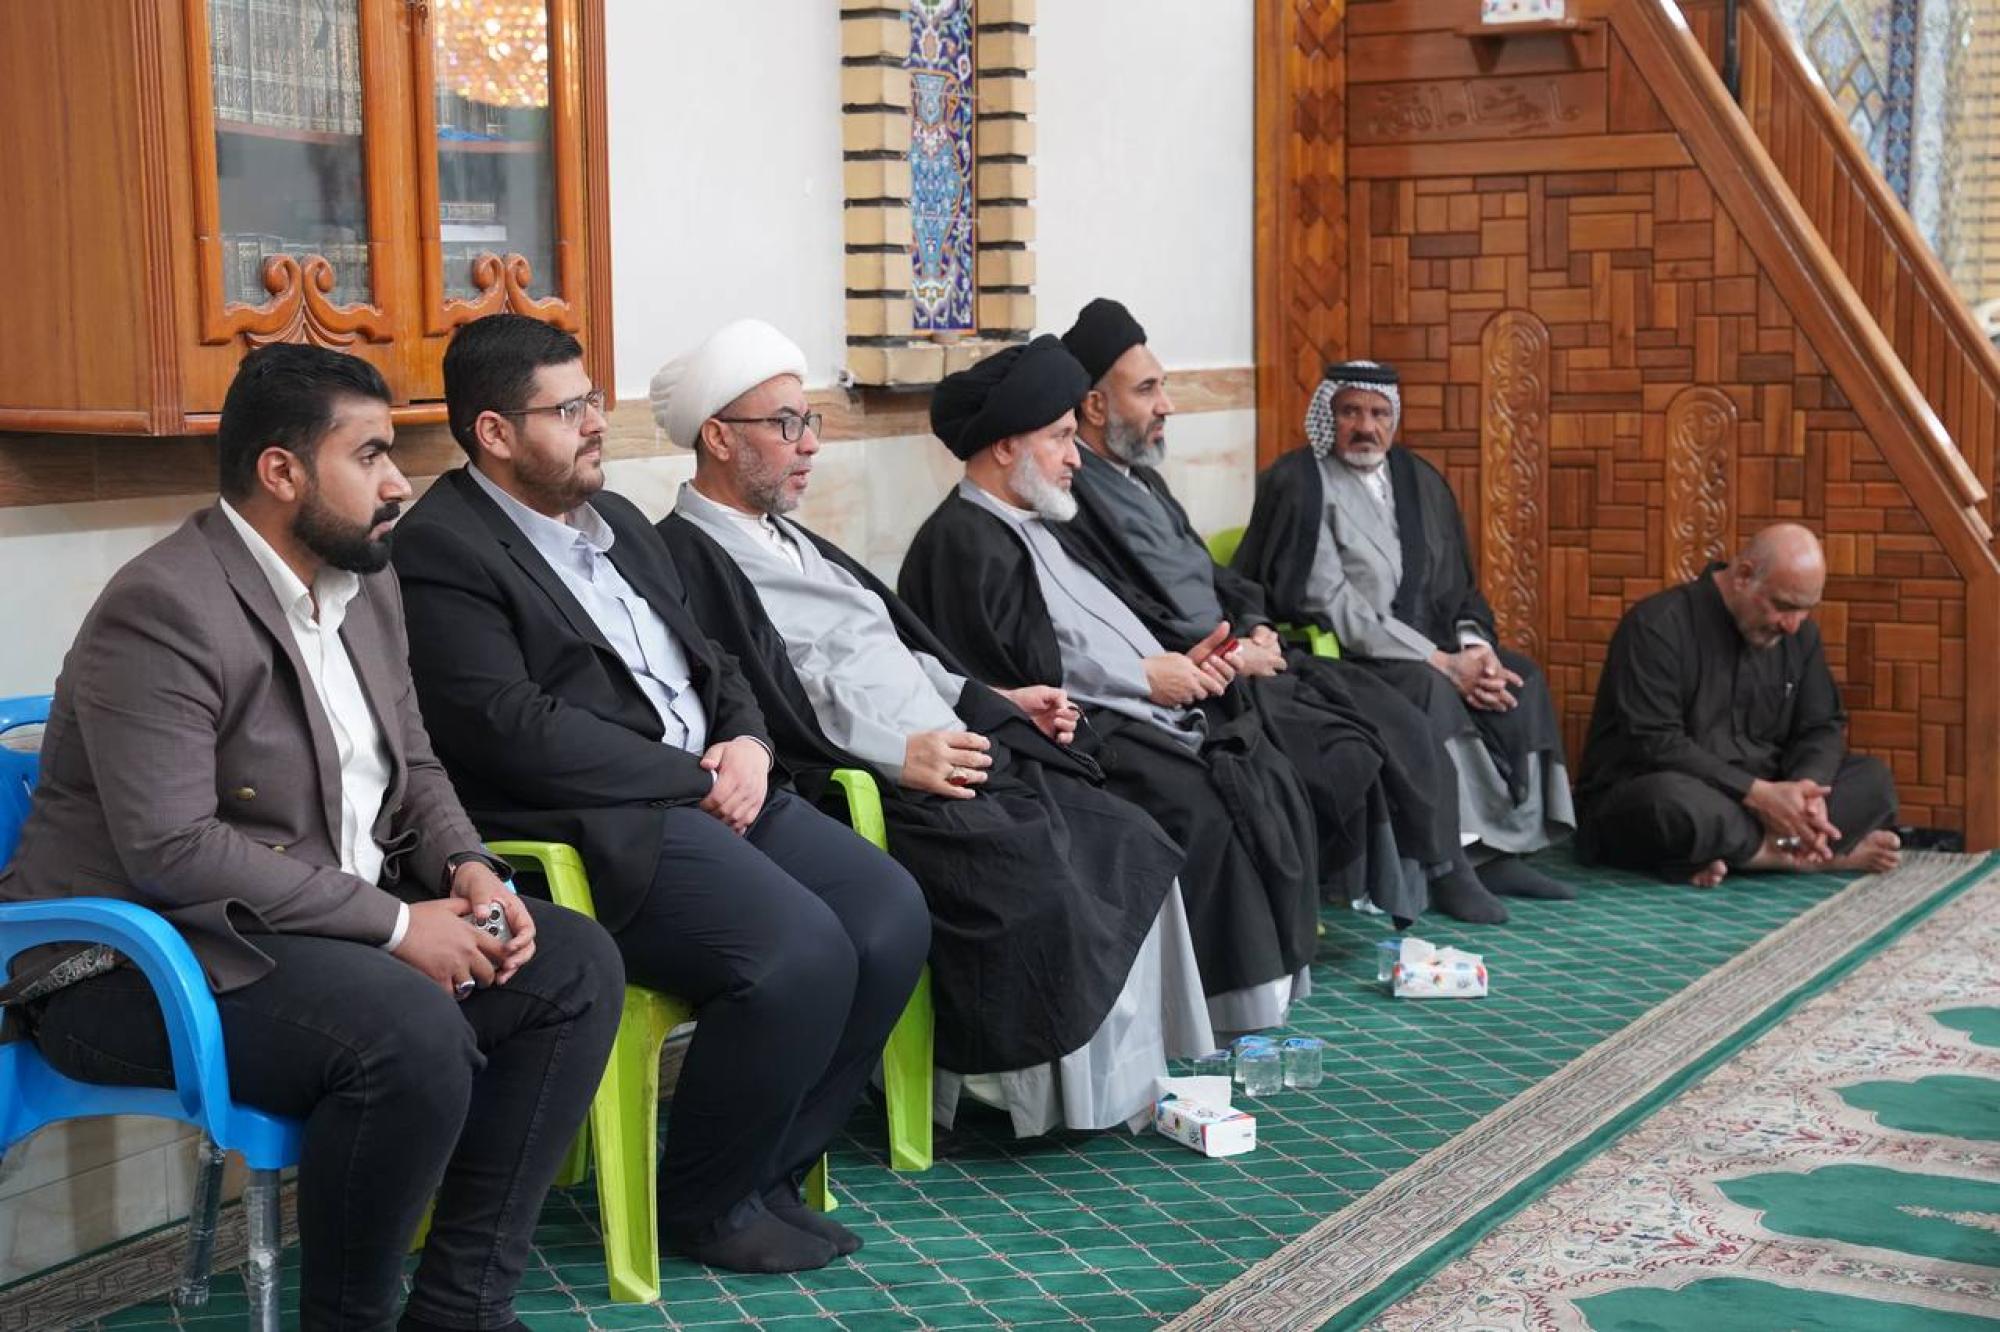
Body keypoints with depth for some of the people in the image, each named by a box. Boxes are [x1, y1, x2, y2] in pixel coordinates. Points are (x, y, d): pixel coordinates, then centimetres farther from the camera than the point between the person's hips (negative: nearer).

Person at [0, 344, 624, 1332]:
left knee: (576, 969, -4)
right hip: (148, 960, -9)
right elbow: (172, 849, -26)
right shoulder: (163, 609, -18)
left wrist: (466, 868, -5)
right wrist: (394, 924, -23)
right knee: (414, 1032, -33)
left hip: (338, 921, 9)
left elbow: (412, 767, 17)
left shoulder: (365, 585, 9)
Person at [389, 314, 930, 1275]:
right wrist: (693, 777, -14)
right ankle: (701, 1203, -3)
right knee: (801, 953, -27)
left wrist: (746, 744, 0)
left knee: (892, 917, -9)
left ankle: (767, 1168, 6)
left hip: (717, 791, 9)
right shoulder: (440, 550, -8)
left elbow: (705, 659, 24)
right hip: (598, 830, -9)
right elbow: (513, 730, -18)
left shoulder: (618, 521, 20)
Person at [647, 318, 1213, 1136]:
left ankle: (1128, 1072, -3)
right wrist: (896, 755, -22)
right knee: (1035, 884, -28)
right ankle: (1055, 1090, -10)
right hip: (866, 792, -9)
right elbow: (759, 713, -17)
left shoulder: (788, 539, 25)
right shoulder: (686, 561, -6)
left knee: (1130, 846, -7)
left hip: (955, 755, 10)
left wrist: (992, 701, 14)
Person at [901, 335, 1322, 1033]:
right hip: (1071, 733, -10)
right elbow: (1022, 668, -19)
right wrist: (1146, 677, -11)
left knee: (1270, 780, -5)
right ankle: (1227, 1002, -15)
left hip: (1130, 715, 10)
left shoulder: (1029, 529, 23)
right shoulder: (963, 540, -9)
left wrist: (1176, 663, 6)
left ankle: (1269, 975, -4)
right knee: (1201, 808, -26)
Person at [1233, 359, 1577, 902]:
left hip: (1425, 647, 8)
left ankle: (1501, 850, -13)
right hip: (1337, 658, -7)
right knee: (1429, 691, -32)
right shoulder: (1297, 484, -8)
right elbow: (1325, 602, -17)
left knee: (1520, 679, -12)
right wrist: (1442, 662, -20)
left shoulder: (1421, 481, 15)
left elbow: (1457, 588, 16)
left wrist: (1475, 647, -8)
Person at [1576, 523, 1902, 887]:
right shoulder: (1657, 625, -15)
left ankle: (1733, 853, -25)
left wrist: (1808, 789, -17)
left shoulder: (1799, 632, 6)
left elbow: (1822, 728, 7)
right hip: (1643, 795, -7)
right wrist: (1757, 793, -27)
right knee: (1676, 802, -41)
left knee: (1873, 780, -9)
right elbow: (1655, 744, -22)